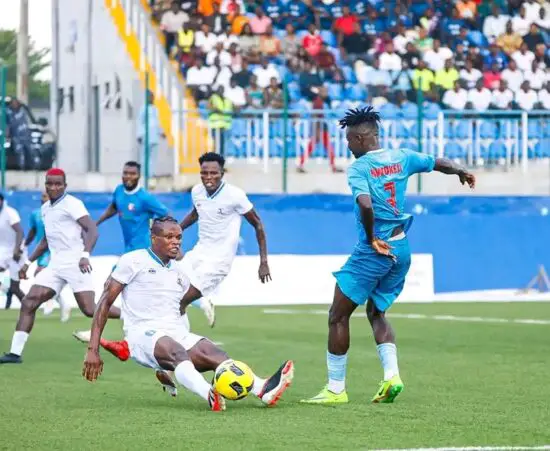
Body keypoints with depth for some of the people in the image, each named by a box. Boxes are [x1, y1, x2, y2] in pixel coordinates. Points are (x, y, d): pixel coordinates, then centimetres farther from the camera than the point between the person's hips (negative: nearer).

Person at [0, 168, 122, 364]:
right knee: (28, 303, -4)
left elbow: (92, 230, -18)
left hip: (75, 263, -7)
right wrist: (29, 262, 26)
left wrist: (85, 255, -33)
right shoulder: (45, 208, 17)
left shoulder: (72, 204, -7)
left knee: (90, 310, -15)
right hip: (55, 265, 7)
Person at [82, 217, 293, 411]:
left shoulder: (179, 271, 19)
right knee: (176, 351, -39)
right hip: (143, 335, -5)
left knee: (213, 353, -26)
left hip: (176, 333, 5)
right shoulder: (133, 261, 2)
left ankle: (263, 389, -50)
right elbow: (105, 302, 0)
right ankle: (210, 396, -67)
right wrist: (93, 350, -5)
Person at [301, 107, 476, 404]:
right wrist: (461, 172, 40)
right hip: (402, 251, 8)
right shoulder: (400, 158, 6)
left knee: (338, 316, 3)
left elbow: (365, 204, -30)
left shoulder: (359, 168, -13)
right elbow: (440, 164, 19)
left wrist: (371, 238, -16)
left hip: (373, 251, -8)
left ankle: (335, 389, 4)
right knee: (376, 313, 22)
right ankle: (391, 374, 3)